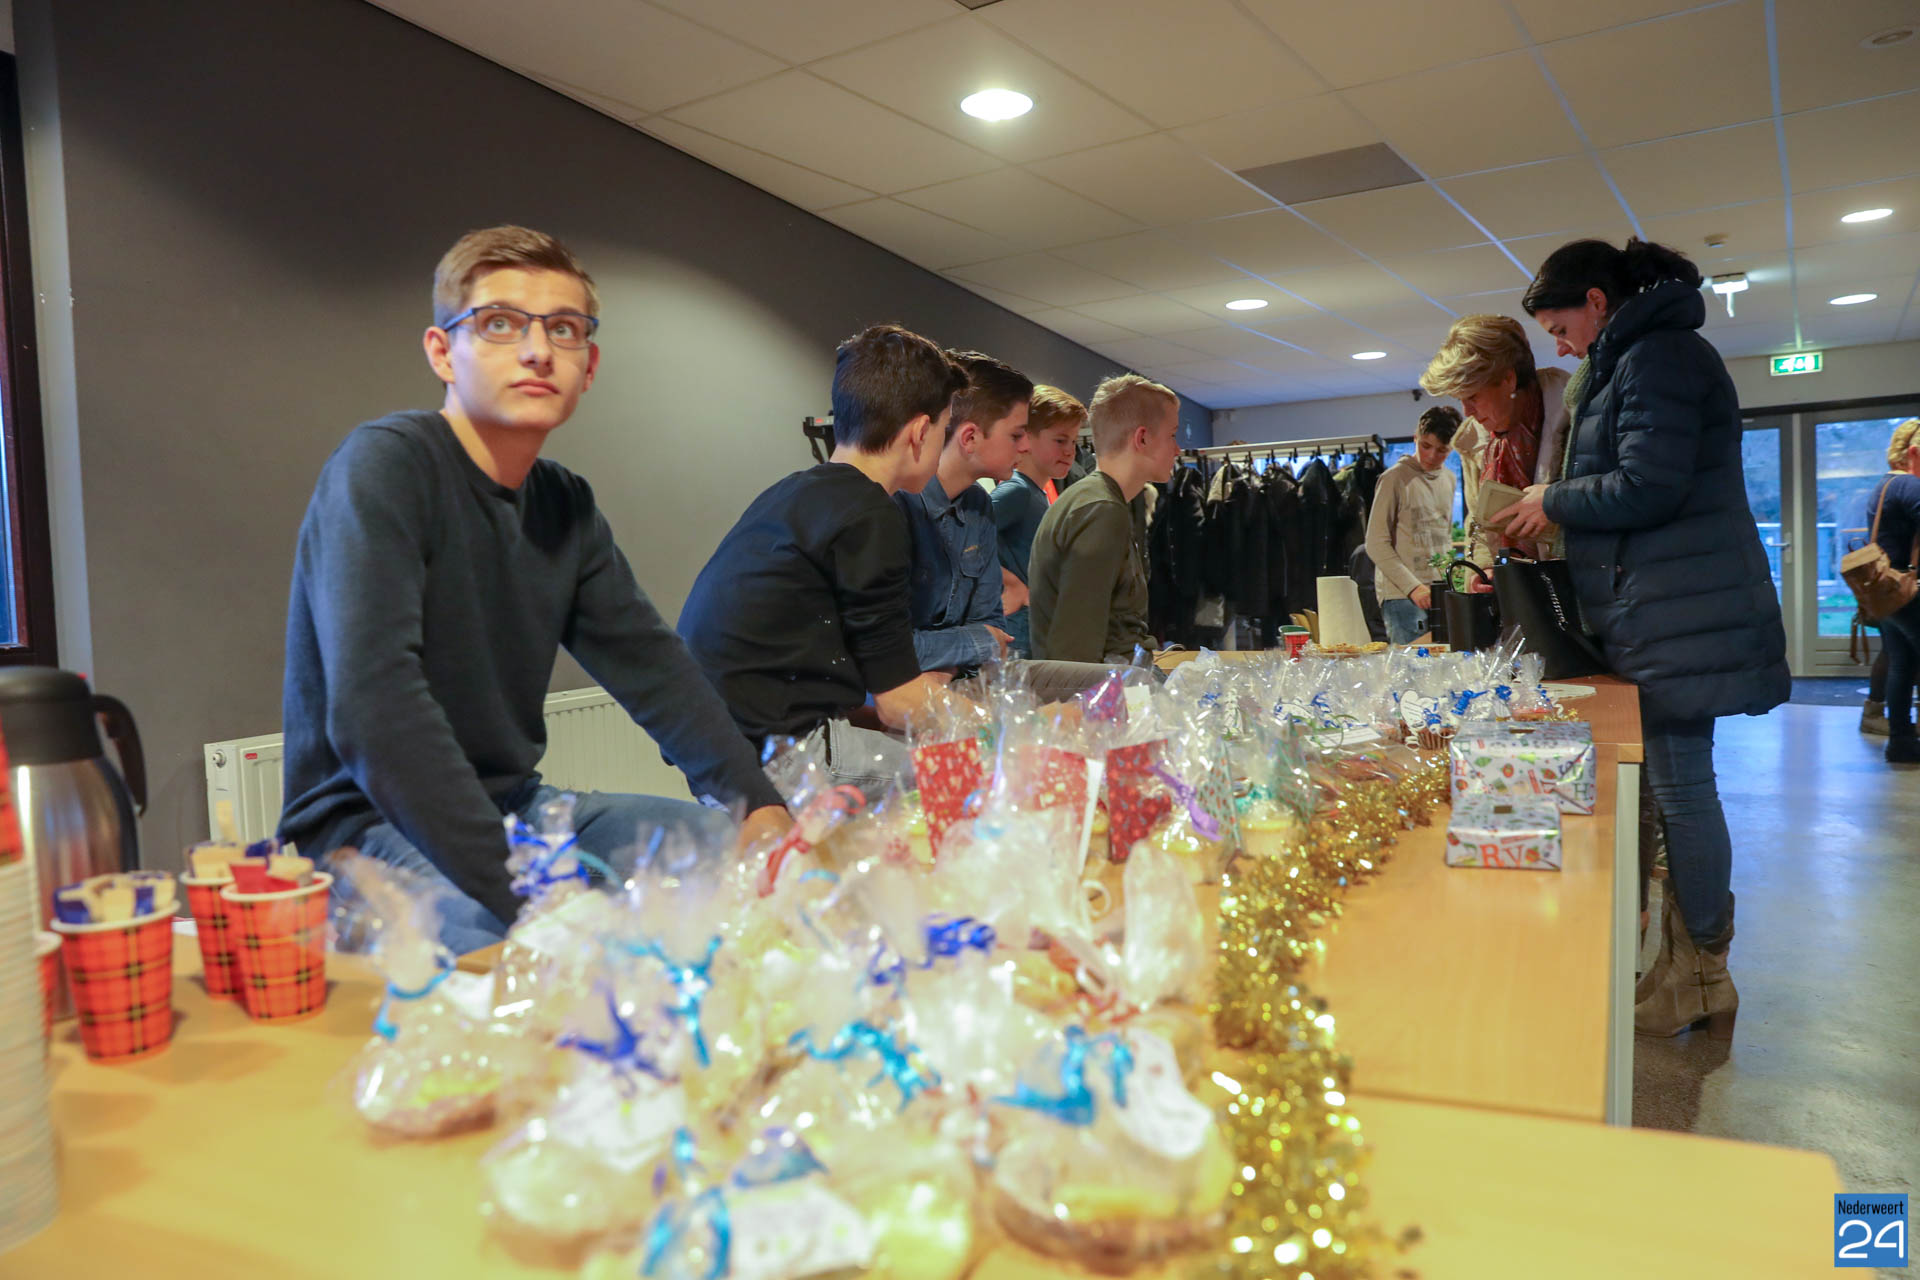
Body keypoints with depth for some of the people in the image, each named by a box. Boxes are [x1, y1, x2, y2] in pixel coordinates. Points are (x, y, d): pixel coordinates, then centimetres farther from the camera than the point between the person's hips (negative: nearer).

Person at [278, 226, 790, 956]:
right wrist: (522, 896, -34)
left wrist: (758, 805, -8)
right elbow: (373, 706, -28)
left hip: (514, 809, 8)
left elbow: (651, 666, 7)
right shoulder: (382, 466, -15)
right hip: (366, 828, -8)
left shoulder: (566, 505, 8)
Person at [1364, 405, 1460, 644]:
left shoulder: (1449, 479, 15)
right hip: (1402, 596, -6)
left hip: (1441, 595, 6)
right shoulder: (1395, 478, -6)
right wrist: (1413, 587, -16)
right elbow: (1376, 545, -9)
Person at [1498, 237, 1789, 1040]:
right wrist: (1558, 510, 13)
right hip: (1663, 616, 10)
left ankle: (1701, 980, 7)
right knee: (1676, 784, 13)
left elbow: (1647, 487, -20)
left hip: (1681, 618, -10)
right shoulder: (1638, 359, 20)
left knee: (1682, 789, -4)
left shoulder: (1658, 357, -12)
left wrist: (1556, 502, -6)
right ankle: (1693, 964, 22)